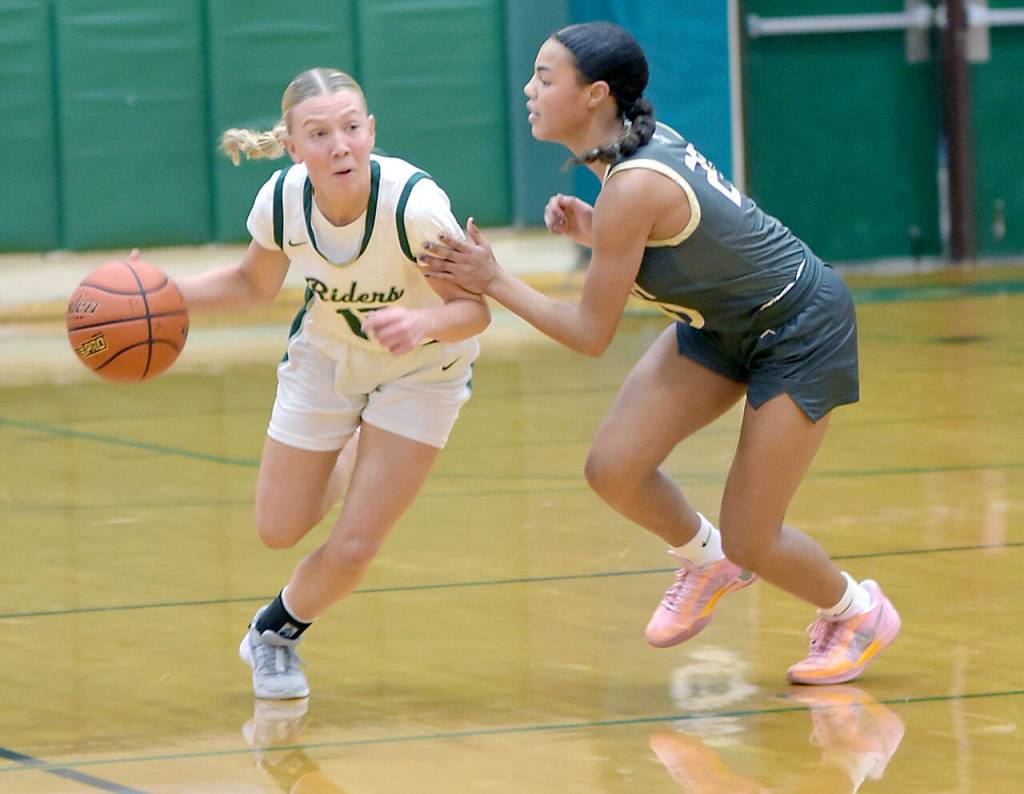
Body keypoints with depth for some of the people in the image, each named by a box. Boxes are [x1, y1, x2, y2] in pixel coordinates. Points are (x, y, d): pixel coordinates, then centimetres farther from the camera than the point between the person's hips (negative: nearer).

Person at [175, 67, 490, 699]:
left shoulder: (414, 204, -37)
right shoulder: (282, 201, -25)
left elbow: (475, 309, -28)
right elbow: (255, 282, -2)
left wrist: (424, 322, -51)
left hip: (420, 370, -3)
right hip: (326, 358, 3)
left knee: (352, 550, -7)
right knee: (279, 530, 10)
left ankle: (276, 632, 26)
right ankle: (350, 464, 44)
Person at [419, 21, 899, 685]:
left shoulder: (633, 186, -31)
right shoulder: (640, 143, -6)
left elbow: (591, 335, -25)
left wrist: (494, 281, -18)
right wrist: (593, 231, -6)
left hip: (801, 331, -8)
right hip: (724, 321, 8)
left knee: (749, 541, -4)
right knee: (613, 469, -5)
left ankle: (858, 611, 25)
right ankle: (706, 561, 23)